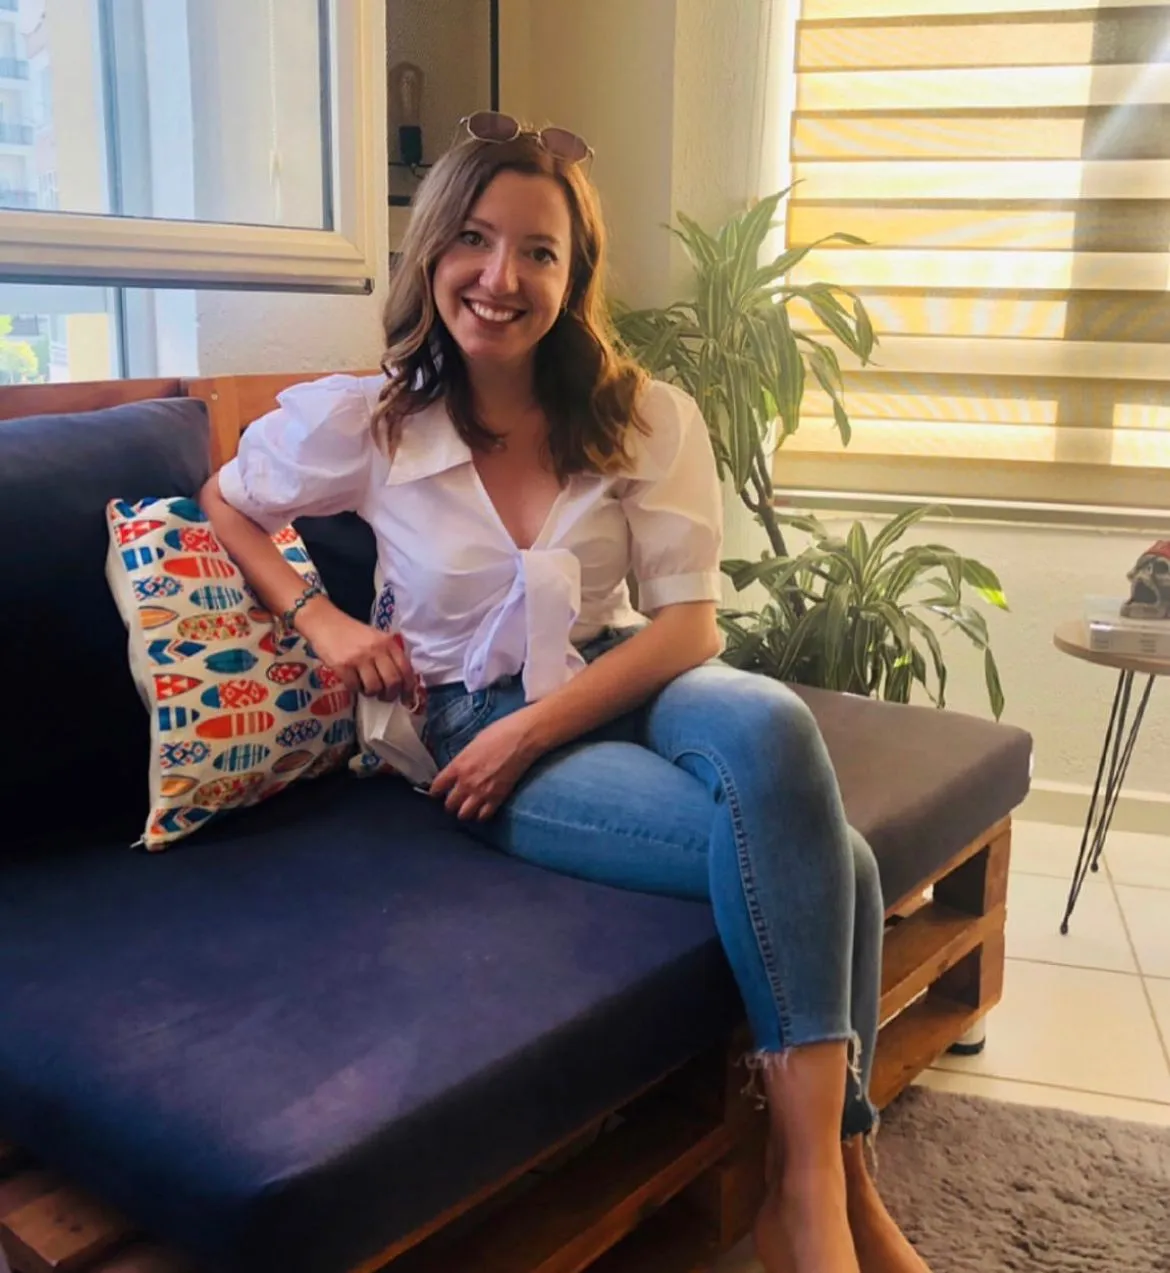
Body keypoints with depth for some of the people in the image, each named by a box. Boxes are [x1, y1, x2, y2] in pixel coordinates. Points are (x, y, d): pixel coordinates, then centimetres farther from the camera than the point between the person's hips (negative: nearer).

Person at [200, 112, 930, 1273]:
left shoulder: (645, 419, -1)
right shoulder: (362, 423, -2)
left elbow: (688, 621, -6)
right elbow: (219, 510, 13)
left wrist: (534, 727, -19)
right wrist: (318, 616, -6)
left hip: (627, 680, 3)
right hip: (478, 723, -2)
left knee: (768, 723, -36)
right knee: (814, 853, -27)